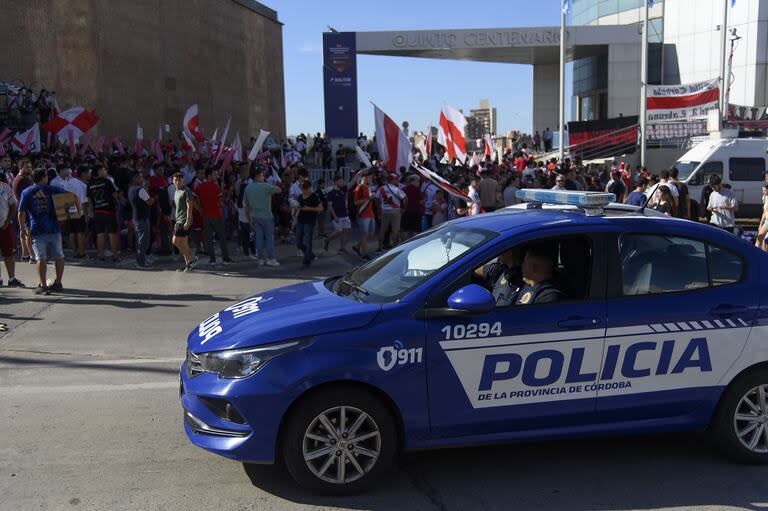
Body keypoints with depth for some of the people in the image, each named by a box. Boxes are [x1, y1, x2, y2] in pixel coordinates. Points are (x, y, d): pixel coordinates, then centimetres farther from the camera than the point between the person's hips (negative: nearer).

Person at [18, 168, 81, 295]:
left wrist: (23, 228, 4)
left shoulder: (26, 192, 3)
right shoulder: (51, 190, 5)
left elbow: (21, 213, -4)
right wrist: (80, 210, 6)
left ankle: (43, 286, -3)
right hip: (54, 229, 1)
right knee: (59, 256, 13)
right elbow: (73, 196, 0)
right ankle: (58, 283, 19)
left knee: (41, 258, 0)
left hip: (37, 230, -1)